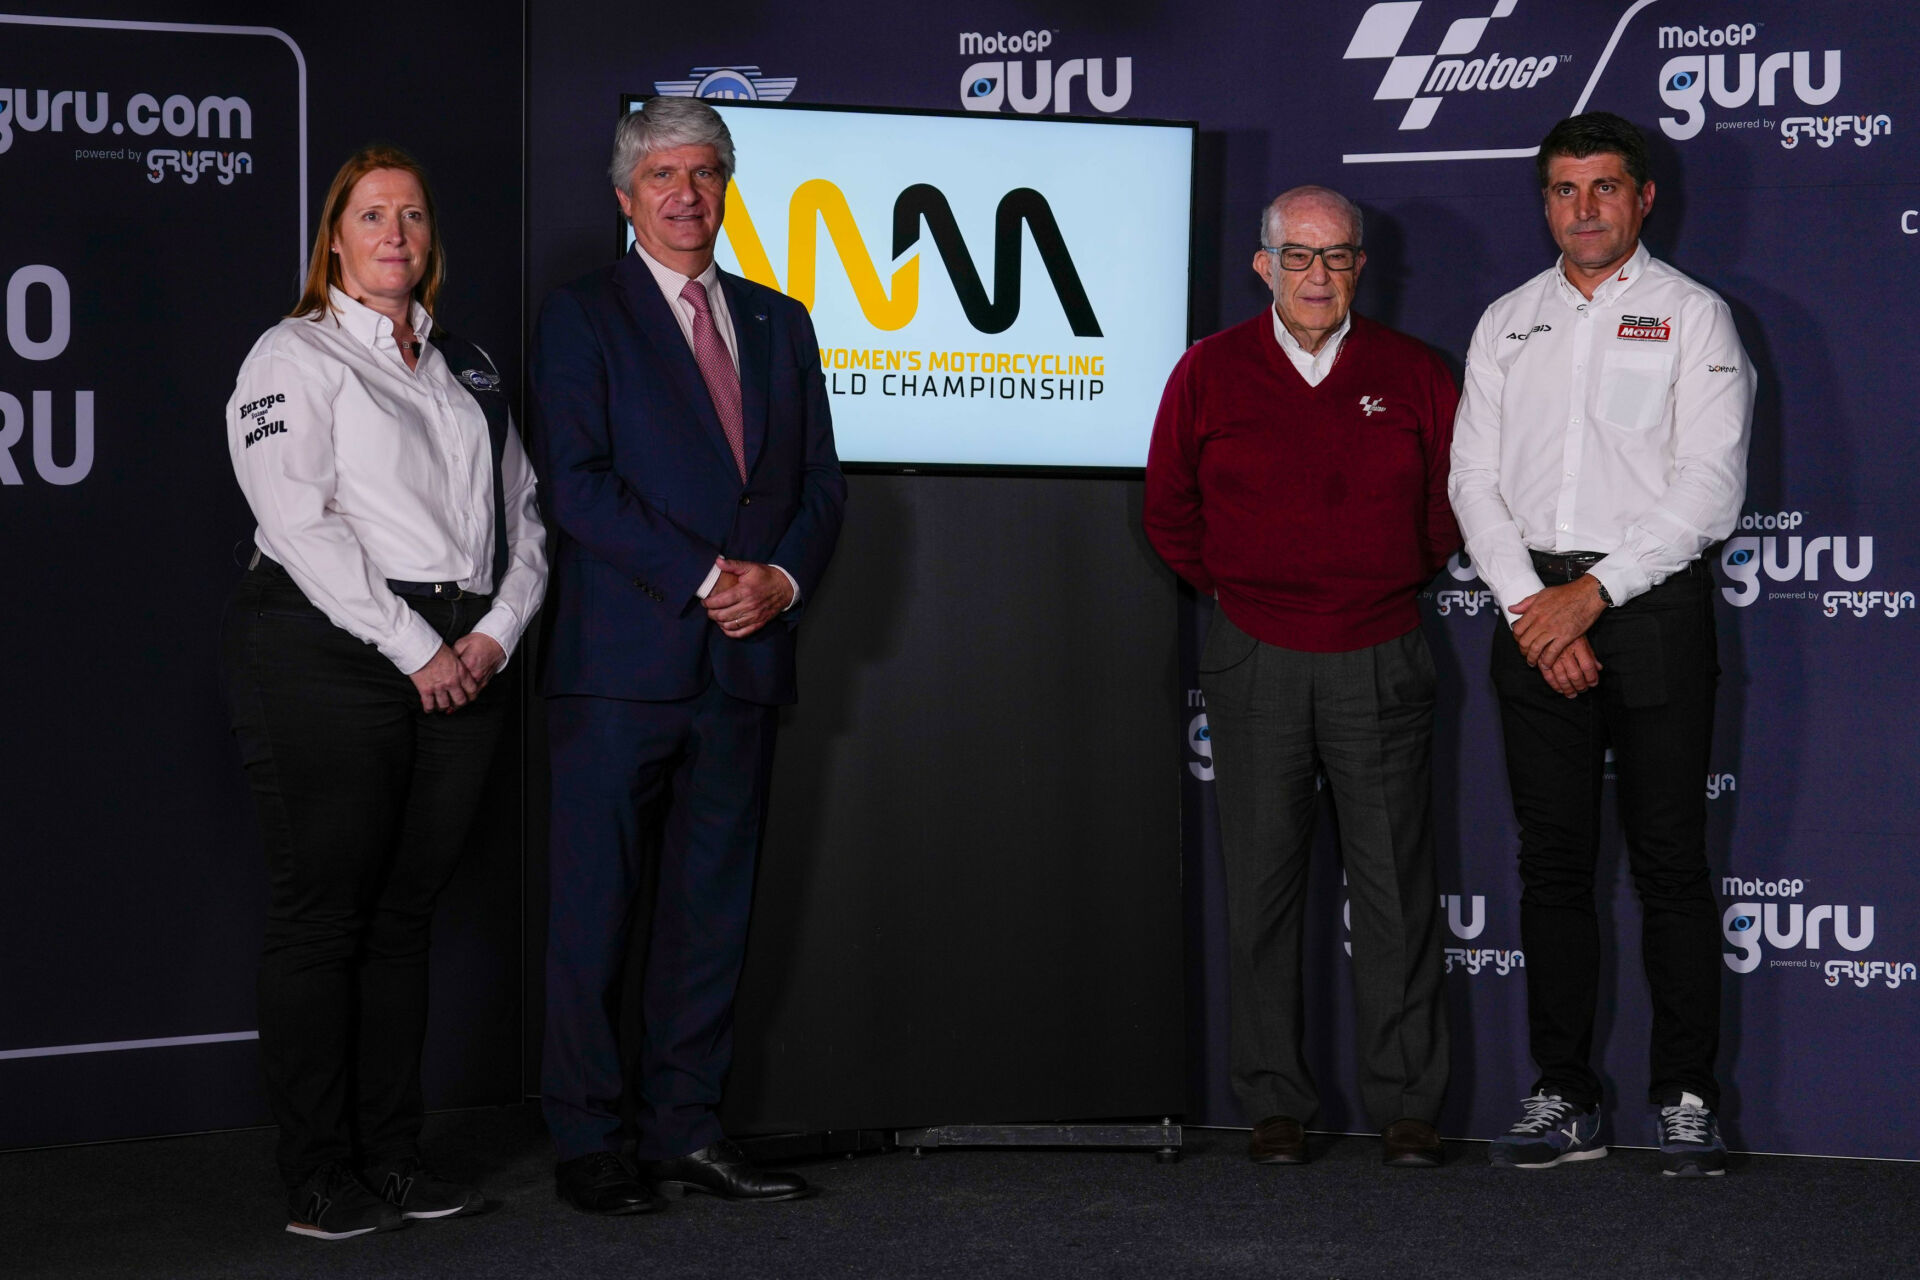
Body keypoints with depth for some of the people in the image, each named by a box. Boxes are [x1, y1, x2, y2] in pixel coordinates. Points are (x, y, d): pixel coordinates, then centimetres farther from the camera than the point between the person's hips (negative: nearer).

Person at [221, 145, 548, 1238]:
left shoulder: (468, 366, 20)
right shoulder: (295, 357, 0)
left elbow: (524, 513, 16)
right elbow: (301, 522, -11)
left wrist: (493, 635, -2)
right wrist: (416, 650, -14)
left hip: (464, 664, 6)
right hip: (331, 653, -6)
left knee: (406, 913, 9)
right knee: (323, 914, -3)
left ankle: (394, 1156, 15)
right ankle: (319, 1180, 1)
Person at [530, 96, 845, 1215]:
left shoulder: (780, 325, 17)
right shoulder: (582, 318, 1)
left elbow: (822, 484, 14)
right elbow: (579, 484, -9)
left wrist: (782, 579, -5)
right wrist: (707, 578, -14)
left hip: (746, 660, 5)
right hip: (623, 662, -5)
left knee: (714, 903, 8)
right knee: (599, 908, -2)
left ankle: (688, 1128, 15)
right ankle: (590, 1139, 6)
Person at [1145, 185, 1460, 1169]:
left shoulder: (1411, 375, 4)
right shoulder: (1210, 374, 3)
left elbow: (1454, 498, 15)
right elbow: (1170, 513, 12)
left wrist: (1395, 583, 12)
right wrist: (1235, 592, 9)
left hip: (1381, 662, 0)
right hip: (1256, 662, 0)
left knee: (1395, 885, 0)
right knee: (1262, 884, 2)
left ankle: (1405, 1104, 8)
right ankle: (1274, 1104, 10)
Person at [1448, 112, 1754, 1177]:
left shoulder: (1692, 316, 3)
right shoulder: (1506, 324, 14)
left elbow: (1711, 487, -6)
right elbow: (1473, 479, 8)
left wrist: (1593, 591, -13)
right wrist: (1530, 607, -7)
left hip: (1652, 604, -3)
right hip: (1534, 611, 4)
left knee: (1669, 860, -3)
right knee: (1553, 860, 5)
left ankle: (1686, 1099, 3)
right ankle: (1564, 1099, 10)